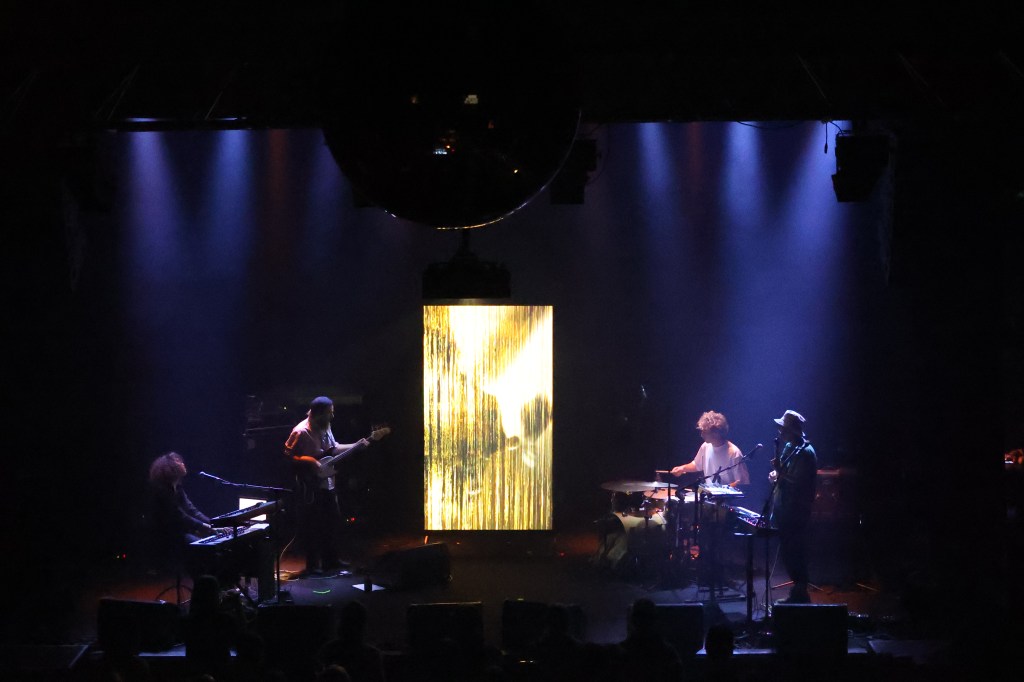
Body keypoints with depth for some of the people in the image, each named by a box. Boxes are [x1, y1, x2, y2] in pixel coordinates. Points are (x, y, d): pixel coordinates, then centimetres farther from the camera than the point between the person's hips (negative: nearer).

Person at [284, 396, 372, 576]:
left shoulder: (325, 428, 7)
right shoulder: (301, 432, -20)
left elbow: (334, 448, 18)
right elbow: (288, 455, -19)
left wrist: (357, 445, 8)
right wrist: (311, 462, -24)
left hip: (327, 484, 9)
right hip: (310, 486, -9)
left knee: (332, 521, 15)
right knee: (312, 526, -2)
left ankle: (330, 561, 27)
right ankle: (313, 565, 8)